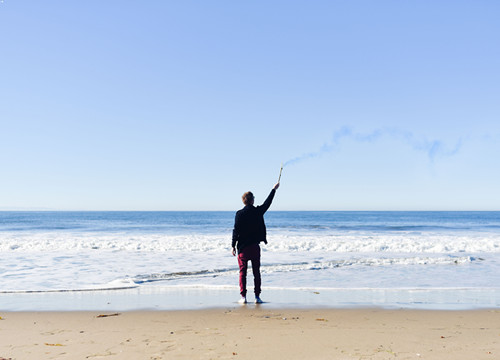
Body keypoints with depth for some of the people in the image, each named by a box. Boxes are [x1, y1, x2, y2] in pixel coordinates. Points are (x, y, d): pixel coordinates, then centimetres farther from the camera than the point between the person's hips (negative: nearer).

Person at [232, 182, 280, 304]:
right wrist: (274, 190, 29)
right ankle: (257, 296, 7)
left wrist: (233, 246, -2)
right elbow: (268, 202, 16)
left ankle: (243, 296, 1)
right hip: (255, 246, 2)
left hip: (243, 247, -1)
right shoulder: (258, 211, -1)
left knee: (242, 272, 4)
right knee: (256, 272, 8)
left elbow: (236, 230, -9)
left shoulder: (239, 214, -8)